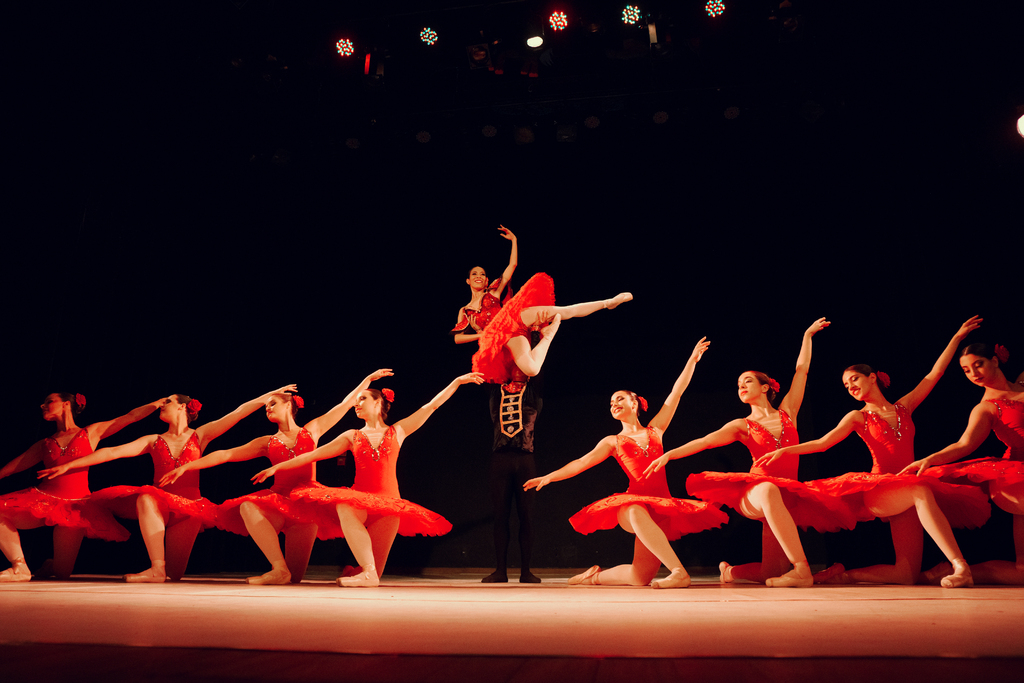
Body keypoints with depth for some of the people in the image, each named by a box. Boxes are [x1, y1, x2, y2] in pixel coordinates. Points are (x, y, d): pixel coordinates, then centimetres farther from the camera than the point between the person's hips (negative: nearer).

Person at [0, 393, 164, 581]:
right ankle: (20, 566, -14)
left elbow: (132, 416, 5)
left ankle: (53, 565, 33)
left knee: (62, 574, -4)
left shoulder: (92, 432, 8)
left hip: (75, 505, -3)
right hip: (43, 499, 3)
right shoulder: (44, 445, 16)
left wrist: (161, 401, 0)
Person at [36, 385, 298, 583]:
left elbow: (238, 413, 2)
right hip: (159, 504, 2)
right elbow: (113, 452, 9)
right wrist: (67, 466, 2)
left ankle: (162, 569, 22)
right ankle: (157, 569, -27)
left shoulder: (200, 435, 9)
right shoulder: (154, 441, 16)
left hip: (189, 504, -2)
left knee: (175, 573, -16)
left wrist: (271, 394, -4)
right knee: (146, 498, -36)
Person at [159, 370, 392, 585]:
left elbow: (345, 404, 15)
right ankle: (279, 568, -27)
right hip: (279, 501, 2)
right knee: (247, 506, -35)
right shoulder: (267, 443, 17)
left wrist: (369, 378, 16)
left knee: (295, 577, -11)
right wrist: (186, 467, 7)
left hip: (306, 503, -2)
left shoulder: (311, 431, 13)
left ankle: (285, 570, 28)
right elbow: (225, 455, 13)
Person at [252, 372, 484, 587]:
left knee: (375, 573, -14)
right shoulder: (352, 437, 14)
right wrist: (276, 467, 5)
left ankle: (369, 572, 23)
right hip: (359, 499, 1)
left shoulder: (397, 432, 11)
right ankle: (367, 572, -29)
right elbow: (314, 455, 11)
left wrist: (457, 381, 2)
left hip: (388, 502, -1)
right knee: (343, 508, -37)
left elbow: (431, 406, 7)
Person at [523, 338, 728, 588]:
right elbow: (581, 463, 9)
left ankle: (597, 576, 13)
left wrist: (692, 359, 17)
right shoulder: (613, 442, 18)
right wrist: (549, 477, -3)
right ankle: (679, 571, -30)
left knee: (640, 576, -13)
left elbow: (677, 391, 18)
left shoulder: (655, 430, 19)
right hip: (633, 503, -1)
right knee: (637, 514, -42)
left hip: (661, 505, 1)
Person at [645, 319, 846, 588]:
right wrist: (669, 454, -16)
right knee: (768, 490, -43)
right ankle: (801, 569, -38)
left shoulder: (787, 412, 14)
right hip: (753, 493, -3)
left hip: (787, 495, 3)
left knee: (770, 574, -5)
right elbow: (705, 441, -3)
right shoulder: (742, 426, 11)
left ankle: (731, 571, 27)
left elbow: (802, 370, 20)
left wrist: (807, 335, 26)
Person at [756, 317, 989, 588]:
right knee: (921, 492, -37)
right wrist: (785, 450, -16)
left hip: (909, 495, 4)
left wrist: (957, 337, 16)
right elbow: (822, 443, -2)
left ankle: (847, 574, 2)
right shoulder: (858, 417, 9)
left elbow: (934, 374, 17)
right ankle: (959, 565, -39)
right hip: (878, 489, -3)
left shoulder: (904, 407, 16)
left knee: (907, 572, -11)